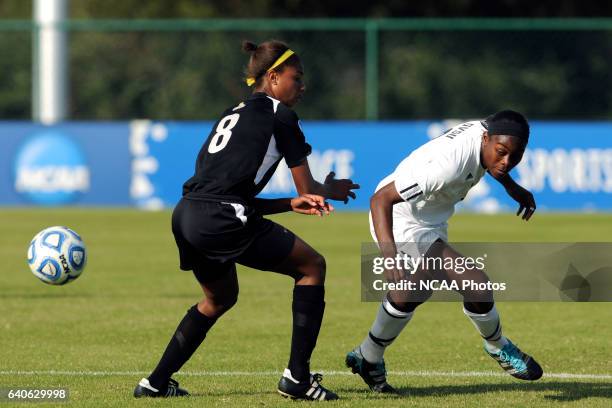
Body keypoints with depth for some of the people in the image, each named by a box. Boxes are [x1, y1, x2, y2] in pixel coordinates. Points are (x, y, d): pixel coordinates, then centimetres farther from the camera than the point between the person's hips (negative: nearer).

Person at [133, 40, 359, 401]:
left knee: (221, 297, 32)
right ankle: (298, 377, 3)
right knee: (312, 266, 7)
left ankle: (156, 382, 29)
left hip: (185, 217, 9)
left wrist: (293, 204, 16)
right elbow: (308, 188, 7)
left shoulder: (234, 114, 27)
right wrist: (333, 190, 29)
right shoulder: (278, 114, 3)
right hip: (220, 220, -8)